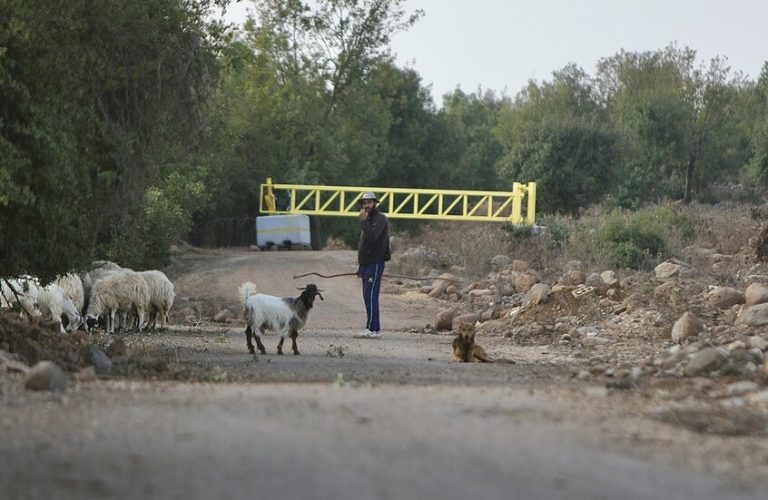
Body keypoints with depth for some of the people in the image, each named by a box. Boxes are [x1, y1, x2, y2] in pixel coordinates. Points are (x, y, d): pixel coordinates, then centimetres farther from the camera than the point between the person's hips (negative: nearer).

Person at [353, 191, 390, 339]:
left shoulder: (380, 218, -8)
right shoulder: (368, 219, 22)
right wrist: (360, 267, 24)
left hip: (375, 264, -10)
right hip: (366, 265, 10)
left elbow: (372, 236, -25)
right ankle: (375, 329, 10)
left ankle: (372, 329, -16)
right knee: (368, 297, 8)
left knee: (370, 296, -14)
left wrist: (363, 221, -18)